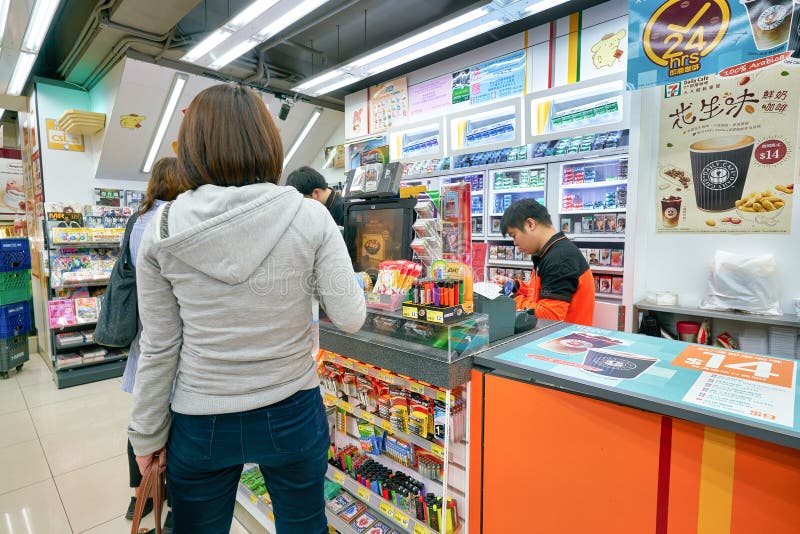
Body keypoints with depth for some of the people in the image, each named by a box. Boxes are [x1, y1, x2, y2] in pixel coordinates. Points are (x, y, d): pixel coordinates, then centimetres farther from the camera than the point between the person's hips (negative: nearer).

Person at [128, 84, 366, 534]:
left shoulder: (162, 231, -10)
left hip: (200, 426, 1)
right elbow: (350, 318, -12)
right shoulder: (311, 217, -16)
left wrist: (148, 433, 9)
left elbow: (160, 349, -5)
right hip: (292, 414, 0)